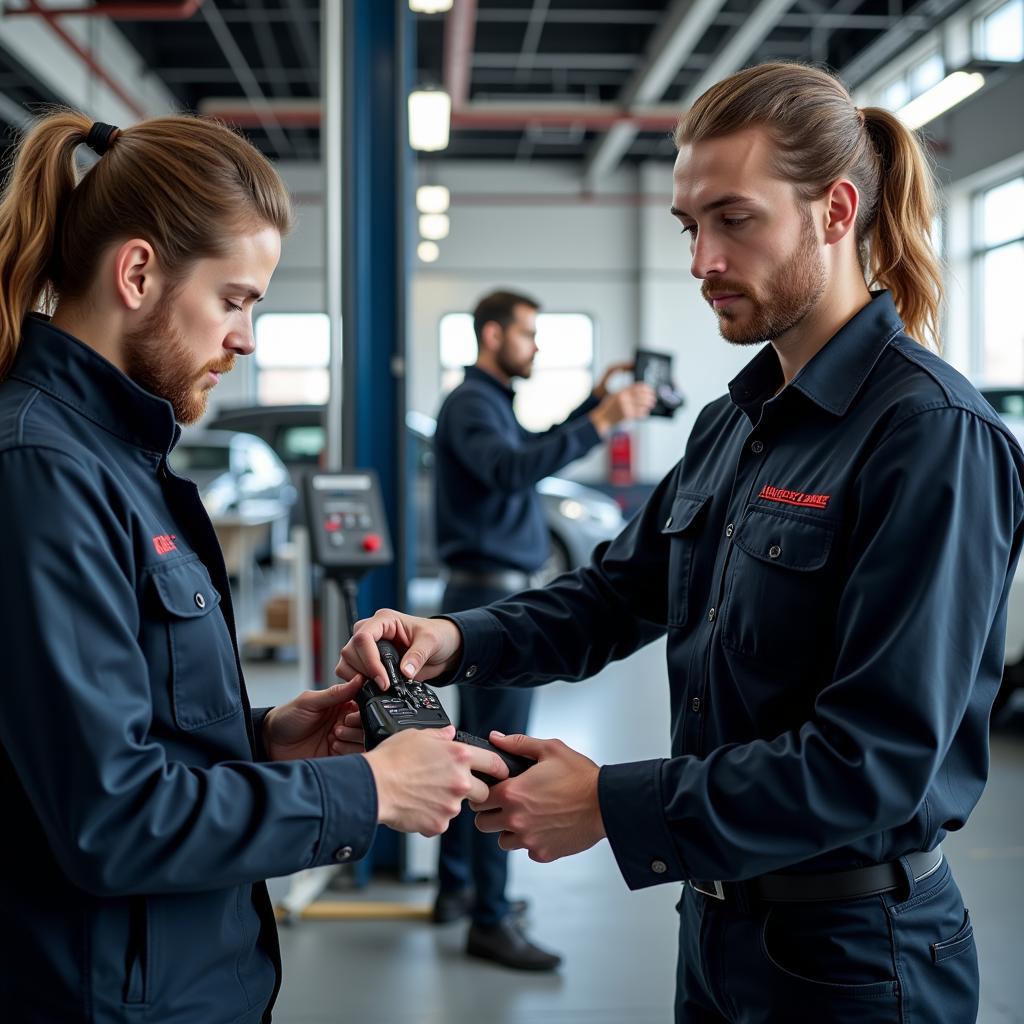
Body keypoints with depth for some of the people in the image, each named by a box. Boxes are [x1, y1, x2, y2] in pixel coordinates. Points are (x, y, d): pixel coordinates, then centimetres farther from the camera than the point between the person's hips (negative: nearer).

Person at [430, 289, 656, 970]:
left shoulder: (493, 402, 17)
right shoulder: (470, 405, -14)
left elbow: (535, 451, 32)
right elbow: (512, 470, -34)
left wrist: (595, 402, 23)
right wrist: (600, 424, -39)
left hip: (491, 598, 11)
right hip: (493, 599, -11)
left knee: (475, 747, 16)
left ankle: (457, 887, 27)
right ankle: (491, 921, -4)